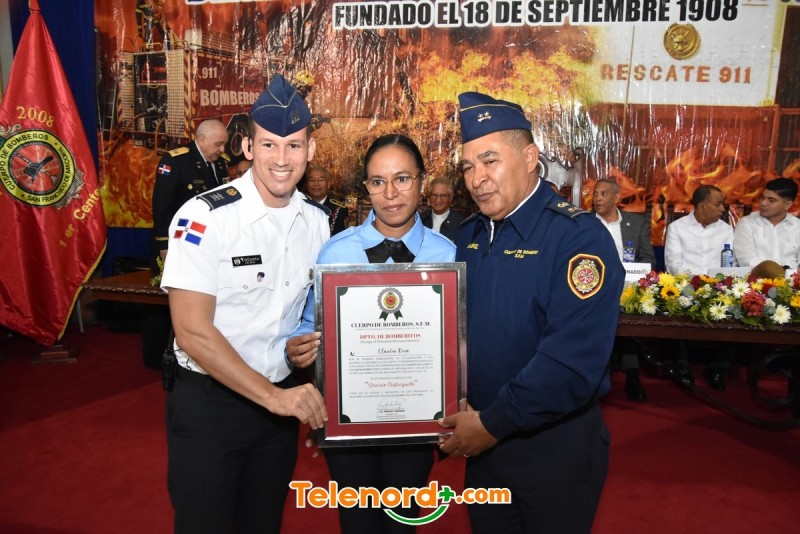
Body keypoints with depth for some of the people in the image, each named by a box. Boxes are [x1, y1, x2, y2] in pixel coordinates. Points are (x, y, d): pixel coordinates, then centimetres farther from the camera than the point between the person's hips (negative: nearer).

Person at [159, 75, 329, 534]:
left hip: (282, 399, 5)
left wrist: (305, 343, -7)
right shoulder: (204, 218, -17)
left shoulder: (317, 221, 0)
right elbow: (192, 330, -20)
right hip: (209, 401, -4)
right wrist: (272, 395, -20)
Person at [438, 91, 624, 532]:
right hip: (481, 444, 6)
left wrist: (494, 423, -19)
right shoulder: (469, 235, 3)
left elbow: (572, 361, -26)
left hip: (555, 446, -6)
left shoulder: (578, 237, -19)